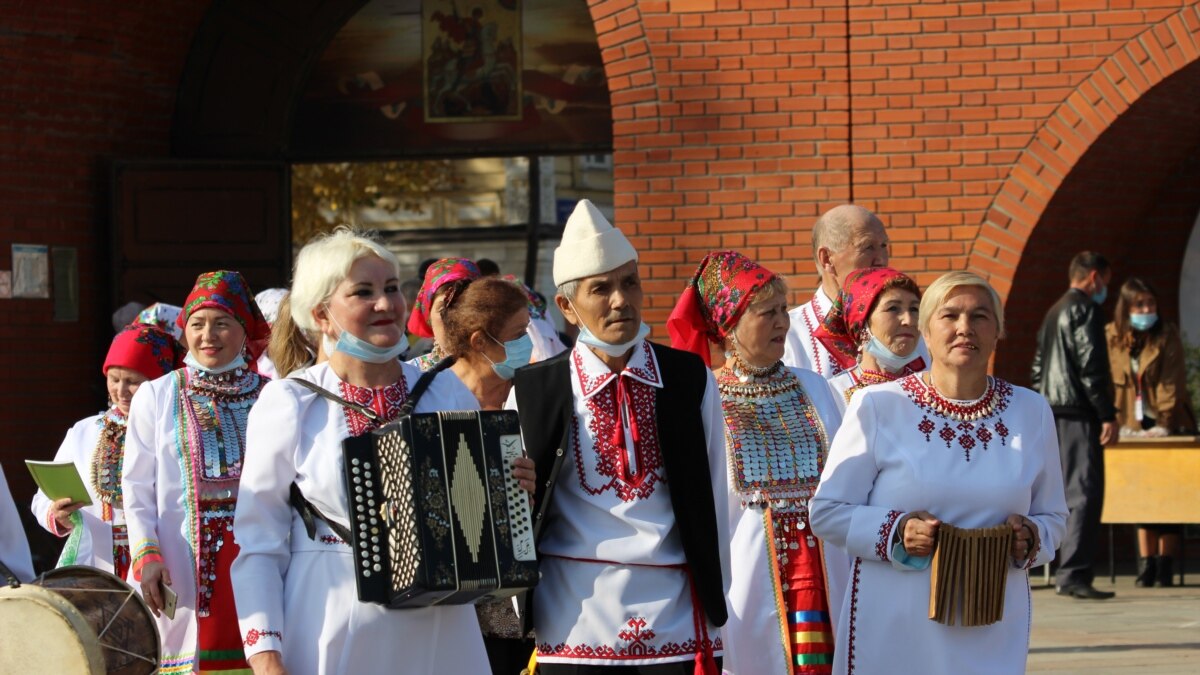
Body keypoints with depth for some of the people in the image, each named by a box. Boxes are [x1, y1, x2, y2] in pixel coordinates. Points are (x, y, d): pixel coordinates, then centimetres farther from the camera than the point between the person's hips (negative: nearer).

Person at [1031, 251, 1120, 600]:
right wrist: (1108, 415, -16)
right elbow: (1090, 366, -16)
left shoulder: (1054, 312, 20)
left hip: (1053, 414, 9)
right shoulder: (1084, 309, -8)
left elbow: (1038, 369, 22)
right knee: (1085, 493, -11)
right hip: (1079, 413, -9)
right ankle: (1073, 574, -18)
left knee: (1074, 493, 12)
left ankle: (1069, 572, 12)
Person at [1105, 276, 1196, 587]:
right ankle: (1146, 564, -1)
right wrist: (1116, 423, -11)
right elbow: (1107, 383, -2)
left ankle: (1165, 567, -3)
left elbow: (1170, 383, -12)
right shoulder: (1110, 337, -1)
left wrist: (1164, 424, -21)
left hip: (1169, 425, -2)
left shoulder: (1168, 335, -7)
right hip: (1134, 427, 2)